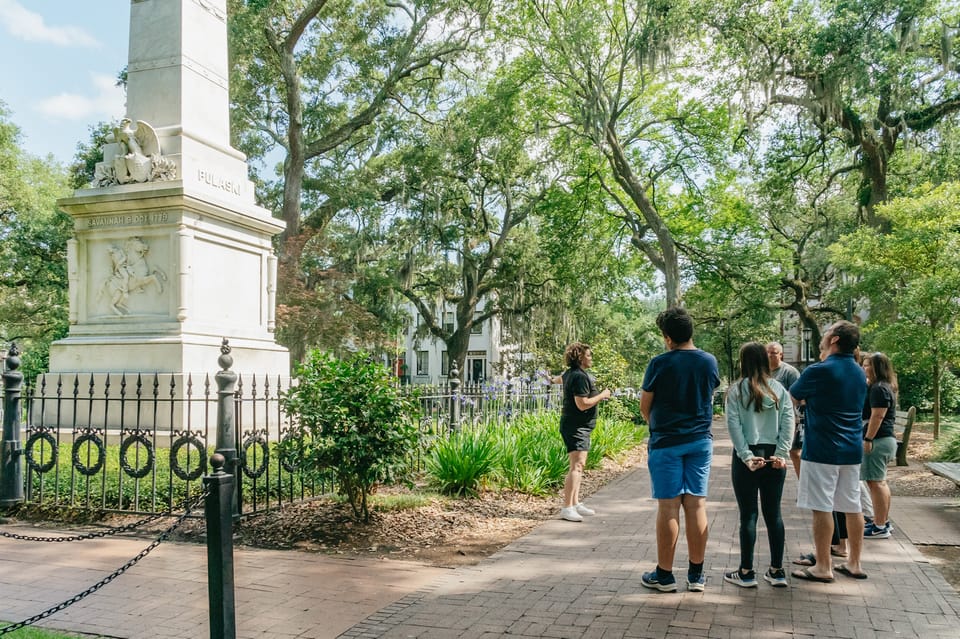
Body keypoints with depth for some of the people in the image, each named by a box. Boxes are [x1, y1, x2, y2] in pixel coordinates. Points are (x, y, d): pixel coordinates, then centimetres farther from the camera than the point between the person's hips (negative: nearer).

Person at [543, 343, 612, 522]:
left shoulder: (570, 373, 14)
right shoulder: (580, 376, -18)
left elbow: (561, 378, 38)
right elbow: (583, 404, -24)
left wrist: (552, 379, 61)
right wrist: (602, 395, -11)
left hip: (578, 427, 11)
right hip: (576, 427, -11)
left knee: (577, 466, 14)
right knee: (577, 466, -16)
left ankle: (575, 503, 19)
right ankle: (567, 508, -19)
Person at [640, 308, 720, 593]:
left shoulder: (660, 364, -11)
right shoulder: (709, 362, 2)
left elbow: (644, 405, -3)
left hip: (666, 442, -4)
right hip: (700, 441, 4)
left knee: (668, 507, 1)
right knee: (697, 505, 7)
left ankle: (664, 575, 10)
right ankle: (696, 575, 15)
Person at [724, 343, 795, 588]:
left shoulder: (736, 390, -4)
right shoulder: (779, 389, 5)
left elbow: (734, 425, -11)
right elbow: (788, 423, -3)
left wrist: (746, 456, -12)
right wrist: (781, 454, -7)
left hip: (747, 456, -3)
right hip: (774, 458, 3)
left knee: (748, 515, 3)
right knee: (773, 513, 11)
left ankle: (746, 572, 10)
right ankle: (777, 571, 18)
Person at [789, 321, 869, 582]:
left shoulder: (818, 371, -14)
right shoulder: (860, 373, 9)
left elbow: (791, 399, -1)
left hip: (822, 450, -7)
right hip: (852, 449, 7)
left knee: (822, 508, -1)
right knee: (852, 507, 12)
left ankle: (823, 567, 4)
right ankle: (854, 564, 21)